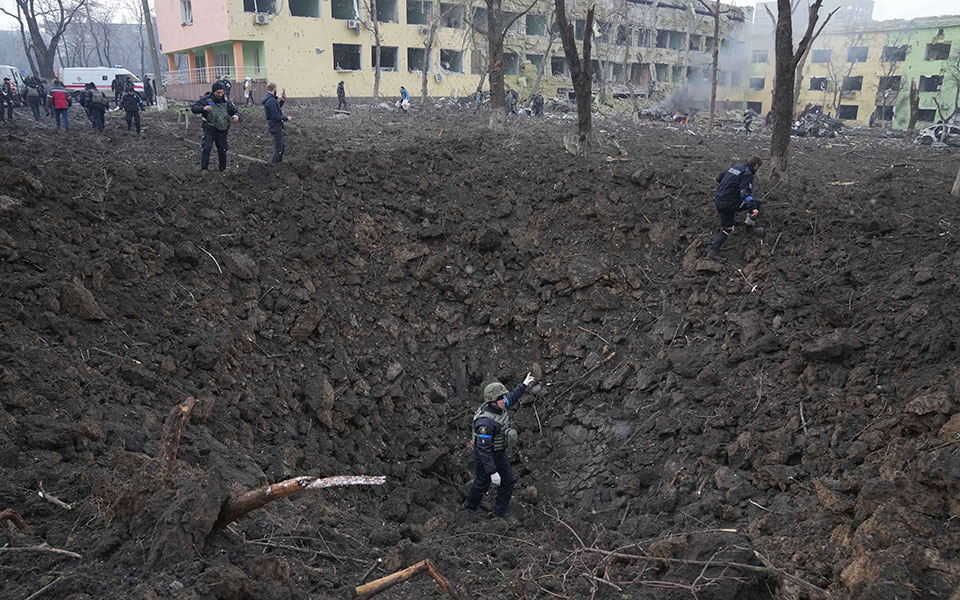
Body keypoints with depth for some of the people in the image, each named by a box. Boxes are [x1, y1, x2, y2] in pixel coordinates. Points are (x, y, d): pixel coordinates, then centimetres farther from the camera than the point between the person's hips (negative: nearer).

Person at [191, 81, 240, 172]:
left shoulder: (225, 102, 4)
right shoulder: (206, 100, -7)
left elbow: (235, 111, 11)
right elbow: (193, 108, -13)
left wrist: (236, 115, -15)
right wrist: (203, 108, -35)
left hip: (222, 131, 4)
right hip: (209, 130, -3)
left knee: (222, 150, 13)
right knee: (206, 148, -16)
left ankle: (223, 168, 29)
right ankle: (204, 168, -10)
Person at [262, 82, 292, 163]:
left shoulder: (269, 99, 9)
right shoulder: (271, 101, -23)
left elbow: (277, 109, 19)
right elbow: (275, 116, -26)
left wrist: (282, 100, 9)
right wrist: (286, 118, -14)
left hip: (276, 126, 10)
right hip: (276, 127, -10)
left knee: (280, 146, 22)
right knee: (278, 148, -2)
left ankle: (279, 162, 33)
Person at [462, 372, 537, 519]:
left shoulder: (497, 407, -12)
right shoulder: (485, 422, -39)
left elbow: (511, 399, 12)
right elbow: (484, 450, -35)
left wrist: (523, 385, 19)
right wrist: (493, 472, -33)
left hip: (499, 453, 8)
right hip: (484, 456, -8)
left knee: (508, 481, 14)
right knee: (483, 482, 17)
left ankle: (500, 512, 34)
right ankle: (470, 505, 47)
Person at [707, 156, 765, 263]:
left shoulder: (734, 167, 16)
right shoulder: (747, 174, -9)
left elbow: (718, 178, 26)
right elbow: (745, 192, -24)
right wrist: (753, 208, -33)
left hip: (718, 201, 8)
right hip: (730, 203, -8)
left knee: (726, 229, 18)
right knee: (756, 203, 6)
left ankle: (713, 252, 12)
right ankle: (750, 229, 14)